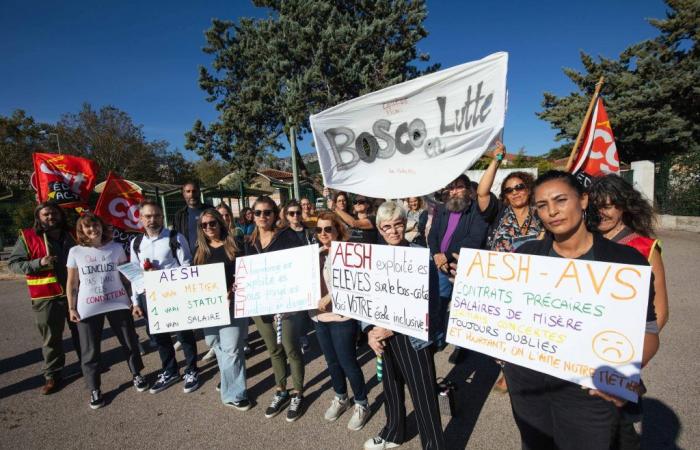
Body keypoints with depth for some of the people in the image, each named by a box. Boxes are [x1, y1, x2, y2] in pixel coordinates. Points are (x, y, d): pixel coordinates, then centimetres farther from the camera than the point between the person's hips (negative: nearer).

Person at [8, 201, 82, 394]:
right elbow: (14, 263, -5)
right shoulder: (27, 237, -3)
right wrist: (38, 263, -19)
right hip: (46, 297, -3)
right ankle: (52, 375, 19)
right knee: (51, 338, 4)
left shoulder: (71, 236, 9)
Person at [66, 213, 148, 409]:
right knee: (90, 350, 8)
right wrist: (71, 308, 2)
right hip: (88, 308, 0)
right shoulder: (75, 252, 0)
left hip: (118, 303, 0)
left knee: (129, 342, 11)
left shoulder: (116, 248, 0)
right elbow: (72, 284, 6)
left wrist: (134, 301, 0)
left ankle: (136, 375, 33)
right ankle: (94, 390, 25)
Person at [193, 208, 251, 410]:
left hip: (232, 302, -5)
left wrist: (234, 290, -19)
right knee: (217, 345, 17)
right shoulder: (200, 251, 9)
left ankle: (233, 393, 11)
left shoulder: (233, 245, -4)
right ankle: (229, 381, 38)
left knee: (231, 347, -3)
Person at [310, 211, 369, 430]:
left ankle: (361, 404, 24)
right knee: (331, 361, 19)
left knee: (347, 362, 3)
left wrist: (330, 297, -26)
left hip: (341, 316, -6)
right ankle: (340, 398, 40)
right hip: (320, 316, 6)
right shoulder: (316, 254, 8)